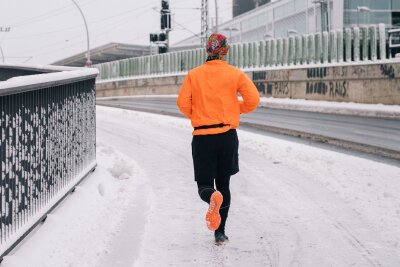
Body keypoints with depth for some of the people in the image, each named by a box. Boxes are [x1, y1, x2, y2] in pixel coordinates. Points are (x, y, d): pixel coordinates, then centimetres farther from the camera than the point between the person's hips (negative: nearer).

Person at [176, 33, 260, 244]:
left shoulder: (194, 75, 3)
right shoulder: (235, 74, 1)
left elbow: (182, 103, -5)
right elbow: (253, 100, -6)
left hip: (202, 136, 0)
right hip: (227, 135, 1)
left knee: (204, 185, 4)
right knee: (223, 184, 15)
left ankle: (213, 198, -33)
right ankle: (220, 232, 14)